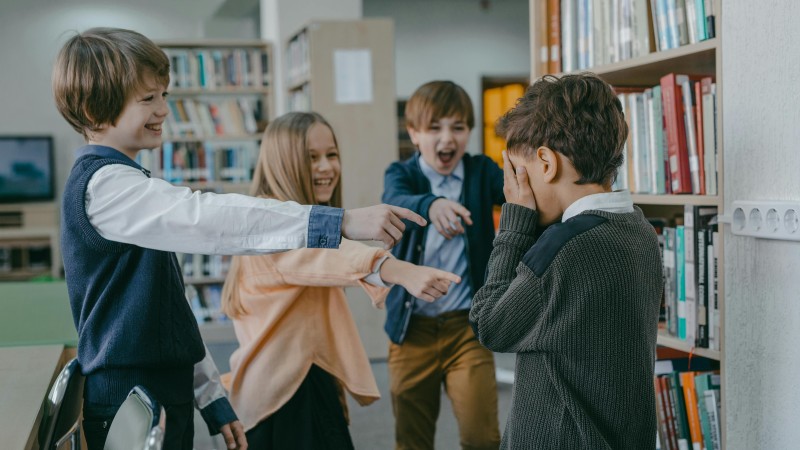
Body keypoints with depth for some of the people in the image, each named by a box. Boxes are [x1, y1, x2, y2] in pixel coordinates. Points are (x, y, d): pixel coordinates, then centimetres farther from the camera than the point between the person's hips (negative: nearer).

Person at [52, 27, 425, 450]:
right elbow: (212, 219, -29)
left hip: (164, 394, 9)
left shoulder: (123, 185, 15)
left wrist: (211, 398, 15)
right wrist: (342, 222, -33)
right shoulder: (103, 184, -16)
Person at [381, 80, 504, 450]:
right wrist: (431, 205, -47)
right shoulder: (401, 174, -1)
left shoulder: (481, 171, 2)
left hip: (467, 325, 0)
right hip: (411, 326, 1)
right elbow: (396, 203, -24)